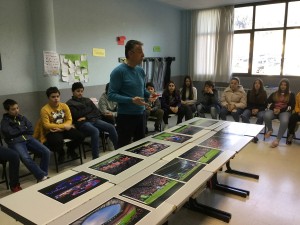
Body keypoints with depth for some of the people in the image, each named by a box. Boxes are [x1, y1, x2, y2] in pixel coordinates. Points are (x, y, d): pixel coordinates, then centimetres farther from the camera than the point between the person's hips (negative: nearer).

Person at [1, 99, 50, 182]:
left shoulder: (22, 118, 19)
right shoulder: (5, 121, 7)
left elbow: (31, 130, 12)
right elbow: (10, 133, -9)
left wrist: (19, 129, 0)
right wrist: (24, 129, 1)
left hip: (28, 139, 5)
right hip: (15, 142, -4)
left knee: (46, 152, -18)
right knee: (26, 158, -35)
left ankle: (42, 175, -10)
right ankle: (42, 176, -28)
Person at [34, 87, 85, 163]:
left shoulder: (64, 106, 3)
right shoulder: (44, 109, -10)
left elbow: (69, 120, 2)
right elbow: (46, 125, -16)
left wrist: (61, 128, -18)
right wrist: (64, 126, -20)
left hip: (64, 130, 5)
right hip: (52, 131, -4)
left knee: (81, 136, -17)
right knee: (58, 141, -38)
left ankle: (70, 150, 14)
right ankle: (61, 153, 1)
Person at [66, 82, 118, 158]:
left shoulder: (87, 100, 22)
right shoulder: (70, 103, 7)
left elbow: (97, 112, 11)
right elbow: (77, 115, -9)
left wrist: (86, 117, -6)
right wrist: (89, 109, 3)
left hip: (93, 120, 6)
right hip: (82, 123, -5)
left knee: (111, 127, -17)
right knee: (95, 131, -36)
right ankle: (95, 158, -37)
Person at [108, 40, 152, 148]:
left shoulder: (141, 71, 8)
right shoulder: (118, 71, -14)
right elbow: (111, 95, -18)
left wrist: (150, 95, -1)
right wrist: (131, 100, -28)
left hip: (140, 114, 7)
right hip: (126, 116, -7)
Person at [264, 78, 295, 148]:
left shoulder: (291, 94, 12)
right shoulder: (274, 93, 19)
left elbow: (292, 106, 2)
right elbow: (268, 102, 10)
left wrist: (280, 110, -11)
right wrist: (273, 109, -10)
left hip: (285, 111, -2)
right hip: (273, 110, 2)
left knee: (284, 121, -37)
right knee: (266, 116, -33)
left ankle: (277, 139, -29)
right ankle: (270, 130, -1)